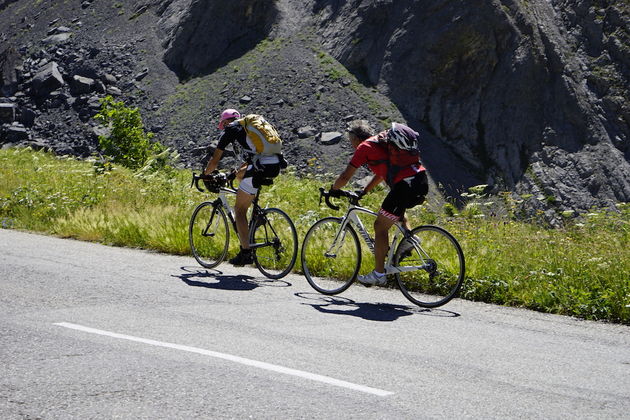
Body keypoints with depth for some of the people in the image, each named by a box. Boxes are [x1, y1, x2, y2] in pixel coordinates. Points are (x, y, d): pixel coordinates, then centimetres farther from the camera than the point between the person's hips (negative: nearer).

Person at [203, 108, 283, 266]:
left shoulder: (230, 129, 11)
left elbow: (215, 161, 13)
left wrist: (204, 174, 30)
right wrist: (238, 172, 53)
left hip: (260, 169, -7)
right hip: (276, 166, 7)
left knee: (239, 210, 4)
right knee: (241, 174, 34)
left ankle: (246, 252, -2)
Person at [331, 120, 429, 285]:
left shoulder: (364, 147, 3)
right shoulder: (382, 141, 28)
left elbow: (345, 177, 4)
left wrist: (332, 190, 22)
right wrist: (362, 192, 40)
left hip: (405, 185, -8)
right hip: (422, 180, 8)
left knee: (380, 226, 4)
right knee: (397, 209, 37)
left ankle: (378, 274, 6)